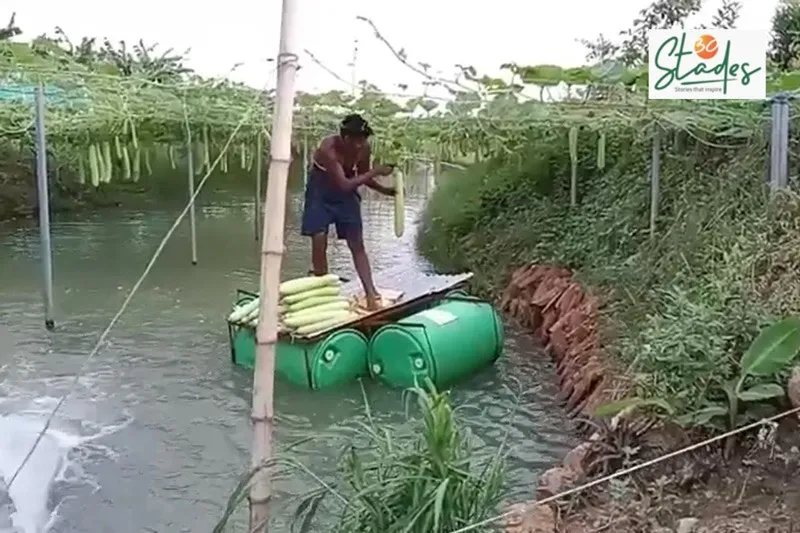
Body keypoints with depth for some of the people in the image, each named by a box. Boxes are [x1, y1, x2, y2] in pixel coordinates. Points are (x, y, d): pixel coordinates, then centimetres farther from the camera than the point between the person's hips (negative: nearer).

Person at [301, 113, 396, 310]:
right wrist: (375, 172, -36)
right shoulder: (328, 149, -33)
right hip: (320, 192, -4)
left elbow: (362, 176, 0)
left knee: (357, 244, -1)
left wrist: (383, 189, -14)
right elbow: (344, 184, -36)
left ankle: (371, 293, -3)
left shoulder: (364, 149, -18)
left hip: (345, 192, 4)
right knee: (319, 241, -8)